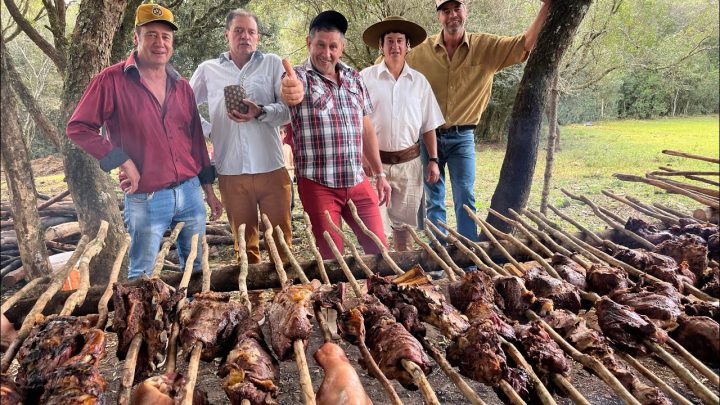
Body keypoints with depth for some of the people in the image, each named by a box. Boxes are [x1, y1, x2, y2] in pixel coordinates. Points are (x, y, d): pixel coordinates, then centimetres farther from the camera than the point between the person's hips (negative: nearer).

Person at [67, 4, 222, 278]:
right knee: (141, 277, 8)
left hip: (191, 193, 5)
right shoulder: (112, 81, -6)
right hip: (145, 200, -4)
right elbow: (78, 127, -7)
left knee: (195, 270, 15)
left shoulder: (182, 87, 10)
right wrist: (123, 162, -15)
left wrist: (208, 190, 14)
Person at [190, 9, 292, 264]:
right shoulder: (208, 70, 12)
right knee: (244, 239, 10)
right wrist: (208, 130, 6)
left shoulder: (272, 64, 8)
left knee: (280, 235, 1)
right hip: (231, 170, 2)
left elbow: (290, 108, 0)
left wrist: (261, 112, -17)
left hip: (271, 167, -1)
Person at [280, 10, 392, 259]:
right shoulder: (300, 77, -6)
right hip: (318, 184, -4)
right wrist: (290, 92, -55)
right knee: (333, 257, 3)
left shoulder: (354, 78, 10)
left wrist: (379, 174, 14)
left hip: (358, 182, 5)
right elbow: (294, 91, -31)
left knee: (380, 250, 8)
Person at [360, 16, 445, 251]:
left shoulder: (419, 82, 5)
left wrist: (433, 160, 5)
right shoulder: (365, 78, -3)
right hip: (375, 162, -2)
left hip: (409, 163, 3)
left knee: (403, 223, 15)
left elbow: (428, 126, 9)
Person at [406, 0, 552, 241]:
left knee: (465, 199, 0)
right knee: (433, 200, 8)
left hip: (462, 137, -1)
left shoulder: (486, 47, -2)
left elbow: (526, 44, -6)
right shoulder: (421, 51, -2)